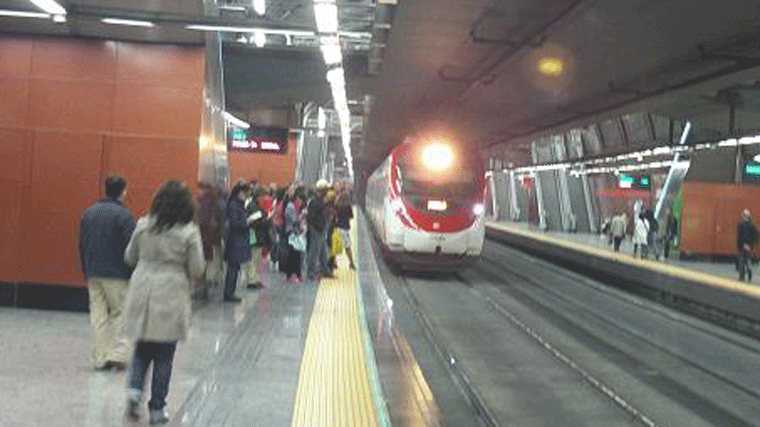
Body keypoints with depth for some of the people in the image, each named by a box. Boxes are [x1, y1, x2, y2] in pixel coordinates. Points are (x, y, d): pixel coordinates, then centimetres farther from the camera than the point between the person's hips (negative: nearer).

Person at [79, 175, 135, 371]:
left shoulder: (89, 213, 9)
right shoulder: (123, 215, -11)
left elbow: (82, 244, 13)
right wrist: (132, 274, -5)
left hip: (93, 274, 5)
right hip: (116, 274, -5)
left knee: (97, 314, 9)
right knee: (120, 312, 6)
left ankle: (100, 358, 10)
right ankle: (117, 354, -2)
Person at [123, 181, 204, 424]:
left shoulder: (143, 226, 0)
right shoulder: (189, 232, -9)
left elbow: (129, 258, 10)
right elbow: (197, 270, -6)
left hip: (142, 295, 3)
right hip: (171, 297, -3)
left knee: (142, 348, 19)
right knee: (164, 355, 8)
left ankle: (134, 389, -2)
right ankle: (157, 409, 14)